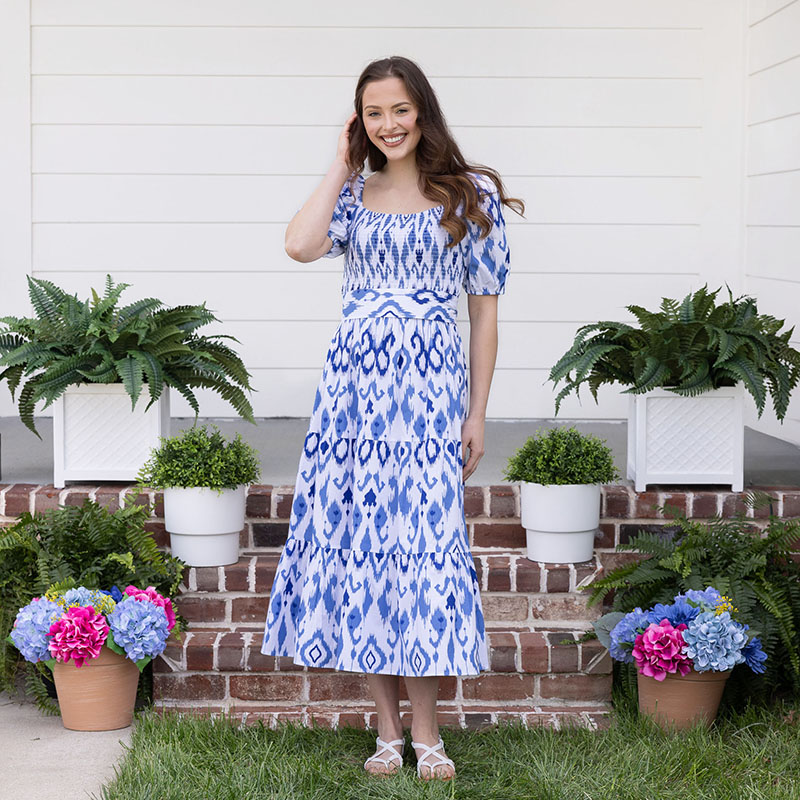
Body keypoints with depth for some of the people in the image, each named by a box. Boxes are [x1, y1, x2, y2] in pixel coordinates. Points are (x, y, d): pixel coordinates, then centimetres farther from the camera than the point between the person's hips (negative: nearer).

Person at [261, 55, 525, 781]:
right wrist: (341, 167, 0)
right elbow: (300, 245, -12)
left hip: (431, 386, -3)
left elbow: (485, 309, 4)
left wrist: (477, 414, 0)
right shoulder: (352, 196, 10)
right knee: (358, 539, 1)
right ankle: (389, 728, 11)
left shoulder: (471, 195, 4)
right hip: (354, 380, 3)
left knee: (422, 542, -5)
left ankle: (426, 734, 4)